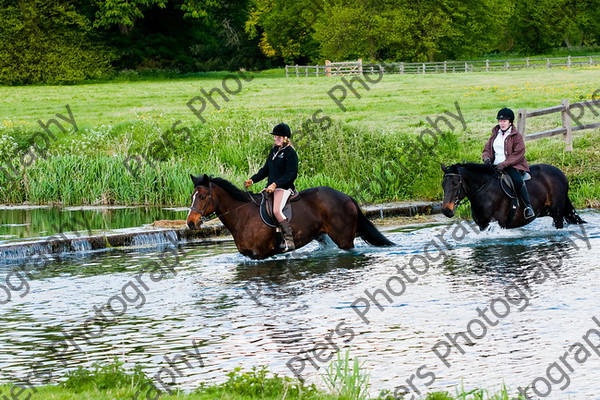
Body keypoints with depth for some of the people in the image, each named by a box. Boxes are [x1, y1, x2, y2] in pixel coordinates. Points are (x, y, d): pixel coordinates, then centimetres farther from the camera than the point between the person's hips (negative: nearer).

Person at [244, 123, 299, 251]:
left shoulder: (290, 153, -9)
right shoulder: (274, 151, 17)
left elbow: (291, 174, -16)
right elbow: (266, 169, 22)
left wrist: (275, 184, -24)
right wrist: (252, 180, 8)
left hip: (284, 188, -9)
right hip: (271, 187, 10)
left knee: (277, 211, -30)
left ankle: (289, 240, -30)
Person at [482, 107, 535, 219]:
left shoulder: (517, 136, -1)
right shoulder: (495, 135, 17)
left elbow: (518, 154, -9)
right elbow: (487, 149, 21)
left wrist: (504, 164, -20)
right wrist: (486, 157, -4)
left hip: (513, 165, -5)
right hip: (496, 165, 5)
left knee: (517, 180, -34)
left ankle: (528, 206, -27)